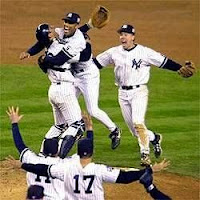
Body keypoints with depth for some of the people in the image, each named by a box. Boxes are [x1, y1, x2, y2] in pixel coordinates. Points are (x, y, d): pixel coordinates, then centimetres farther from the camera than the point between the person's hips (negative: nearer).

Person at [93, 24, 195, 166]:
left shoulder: (144, 52, -7)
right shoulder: (114, 52, 4)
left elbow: (164, 62, -6)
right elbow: (96, 63, 12)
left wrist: (181, 68, -15)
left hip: (139, 92, -5)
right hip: (123, 93, 5)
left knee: (138, 123, -22)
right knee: (134, 129, 8)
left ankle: (145, 154, -12)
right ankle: (154, 138, 35)